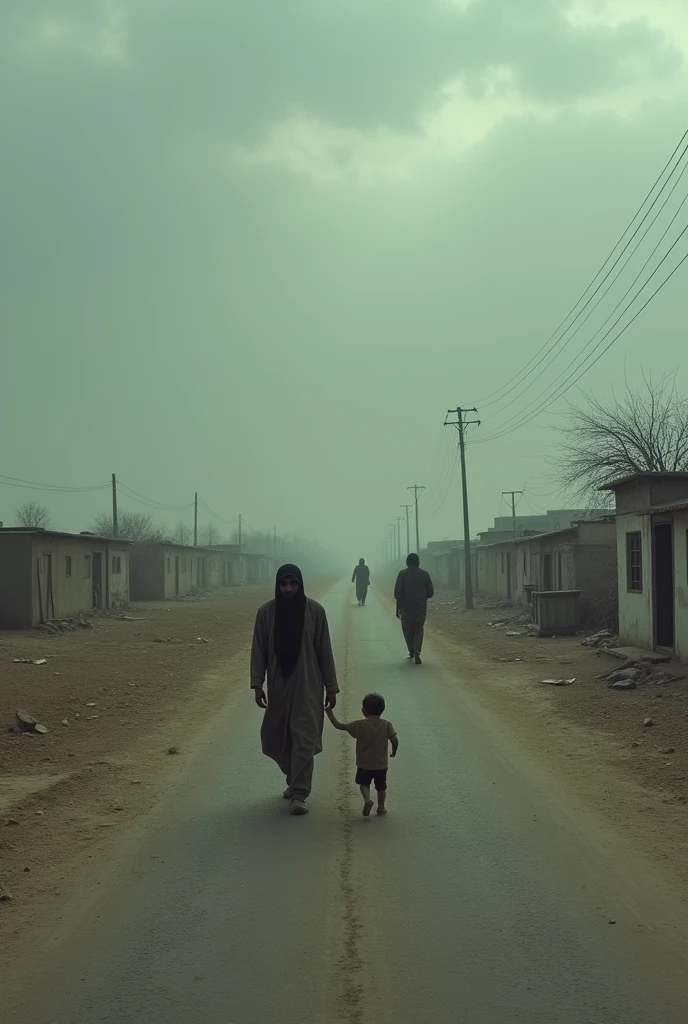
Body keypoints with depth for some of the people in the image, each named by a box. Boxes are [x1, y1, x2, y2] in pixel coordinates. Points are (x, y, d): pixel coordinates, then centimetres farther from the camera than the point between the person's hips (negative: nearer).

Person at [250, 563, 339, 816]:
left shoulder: (315, 611, -5)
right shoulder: (266, 612, -3)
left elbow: (324, 651, -2)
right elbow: (259, 650, 0)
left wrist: (331, 686, -1)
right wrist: (257, 684, -8)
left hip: (308, 686, -2)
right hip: (278, 685, 2)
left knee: (304, 739, -7)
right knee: (276, 739, 11)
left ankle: (299, 794, -3)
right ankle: (295, 781, 34)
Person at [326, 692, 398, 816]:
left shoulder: (359, 725, -10)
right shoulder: (387, 725, -8)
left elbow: (338, 725, -9)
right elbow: (395, 740, -12)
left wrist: (329, 712, 3)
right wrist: (394, 751, 9)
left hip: (364, 764, -1)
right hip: (381, 764, 2)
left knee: (364, 784, 13)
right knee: (381, 787, 20)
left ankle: (367, 799, -12)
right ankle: (381, 807, 26)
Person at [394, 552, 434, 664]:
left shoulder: (402, 574, -4)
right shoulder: (424, 574, 1)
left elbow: (397, 593, -7)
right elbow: (431, 593, 3)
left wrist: (398, 608, -1)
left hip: (407, 608, -1)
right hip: (421, 607, 1)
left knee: (407, 629, 15)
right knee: (419, 630, 6)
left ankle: (411, 652, 20)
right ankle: (417, 651, -15)